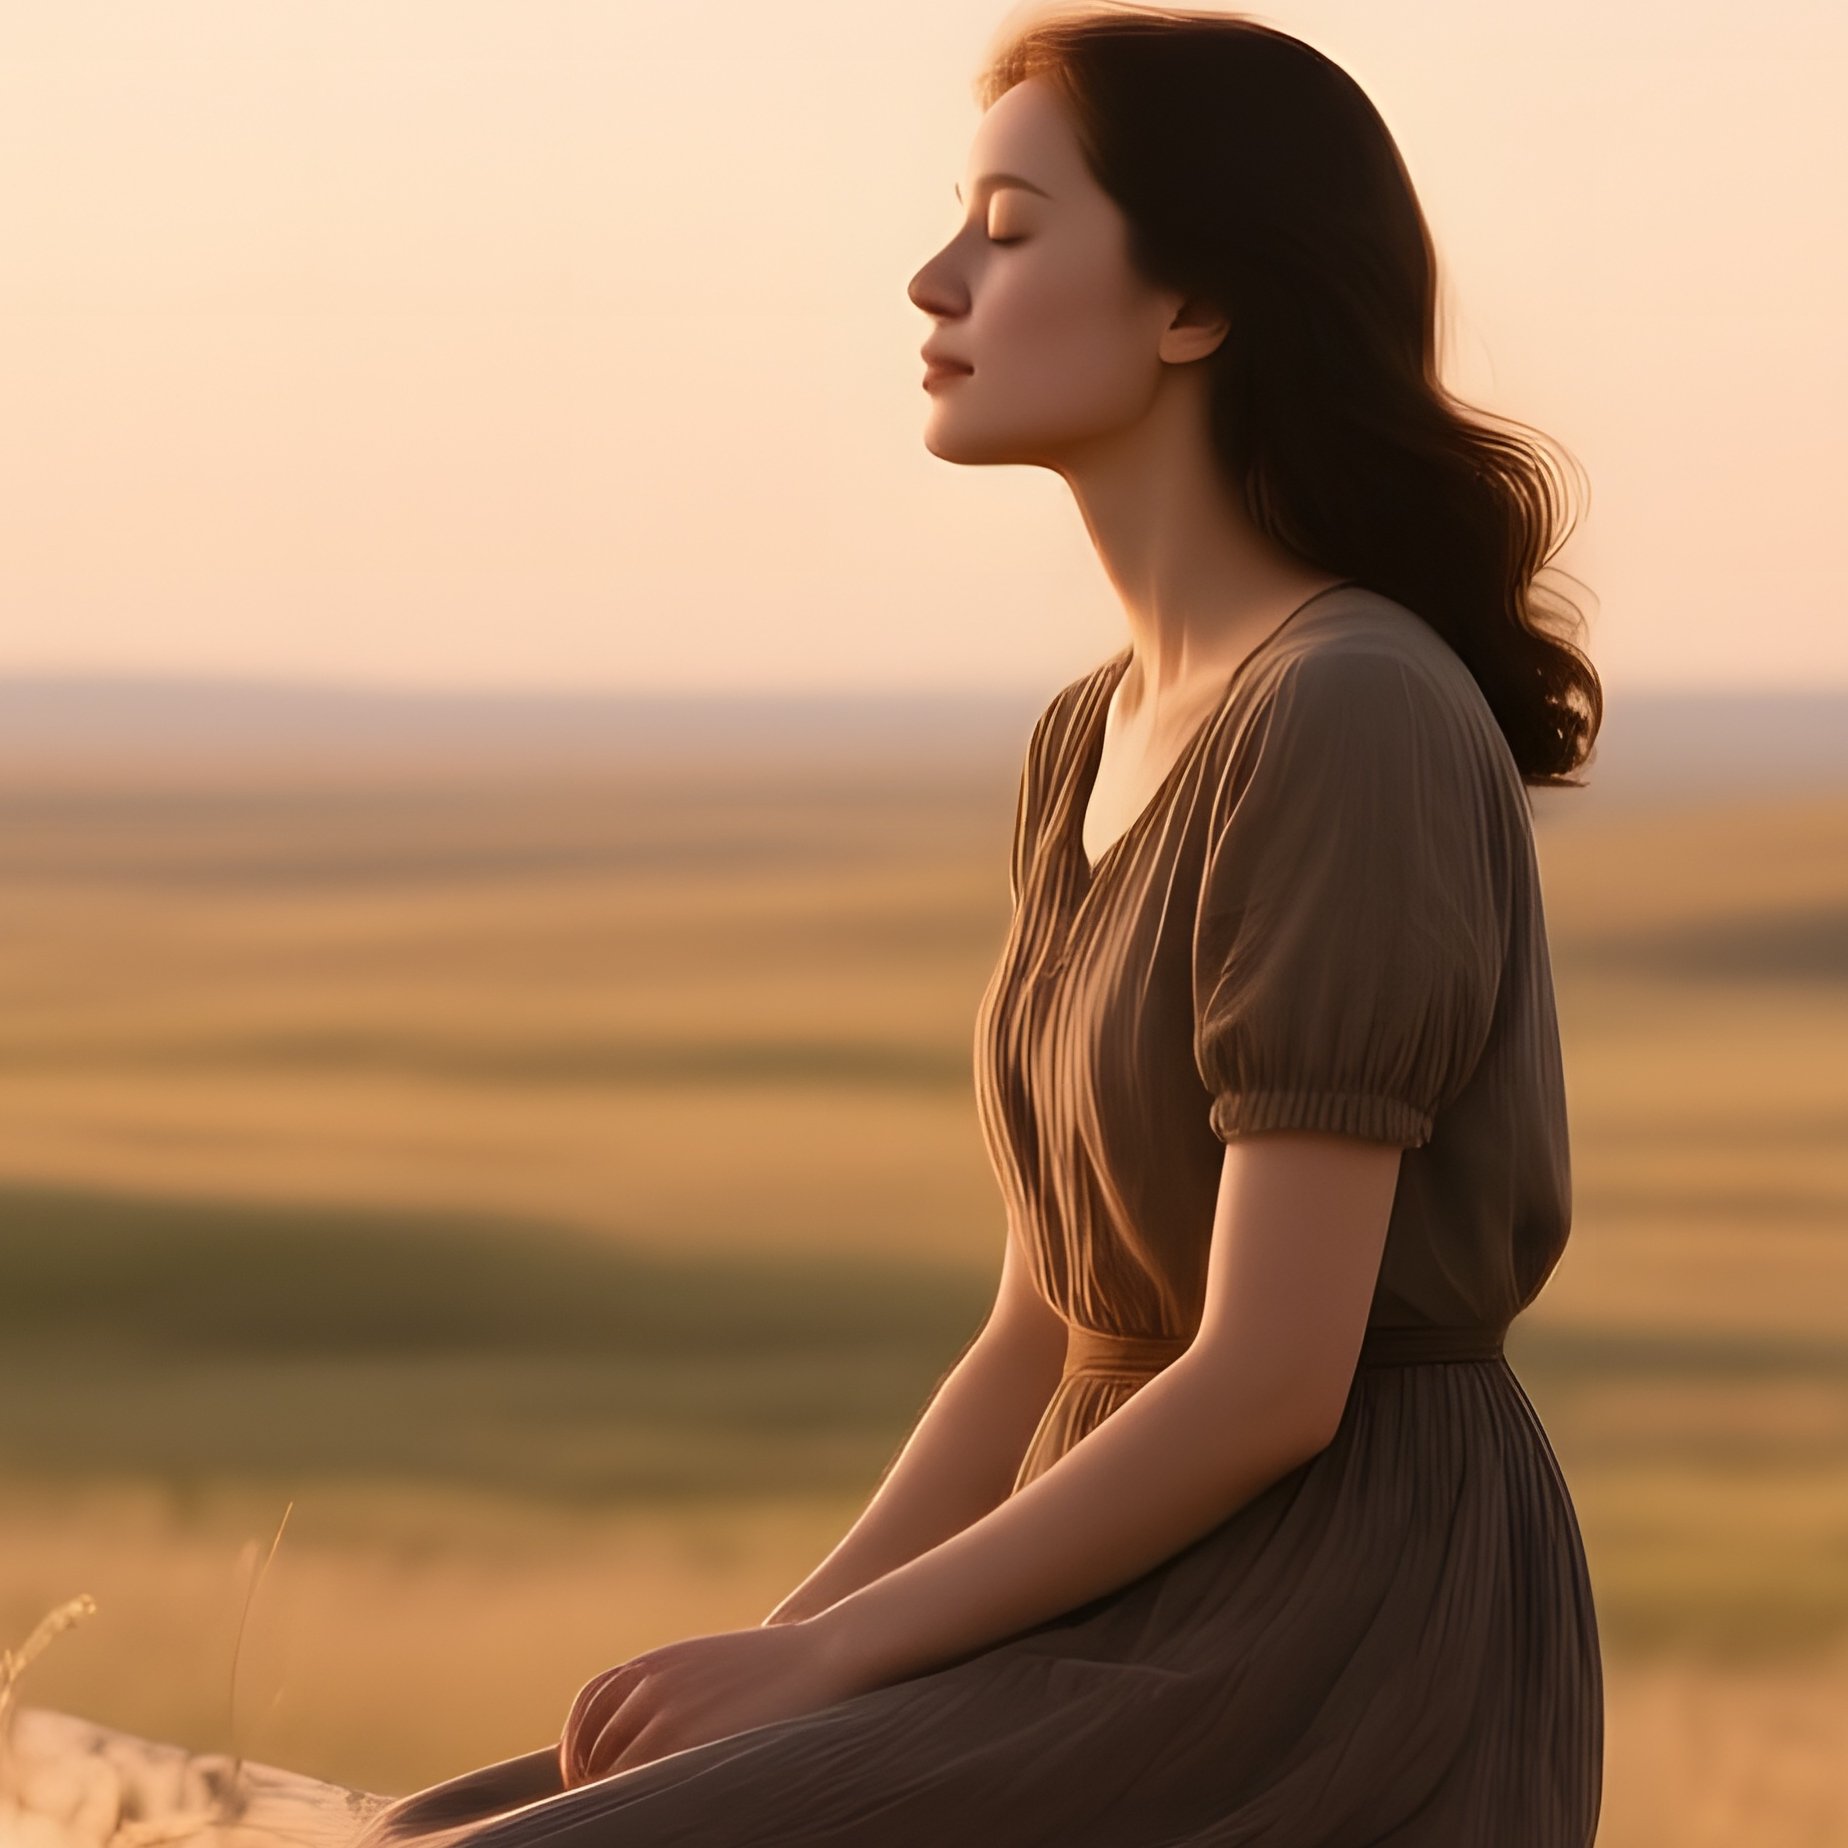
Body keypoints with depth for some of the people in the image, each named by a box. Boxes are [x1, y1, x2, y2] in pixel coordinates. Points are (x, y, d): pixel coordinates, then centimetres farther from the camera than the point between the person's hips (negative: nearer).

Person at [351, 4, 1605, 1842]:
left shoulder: (1355, 727, -17)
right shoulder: (1095, 754, 13)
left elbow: (1270, 1381, -19)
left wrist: (827, 1656, -12)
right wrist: (777, 1645, 0)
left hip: (1324, 1695, -9)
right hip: (1152, 1645, 9)